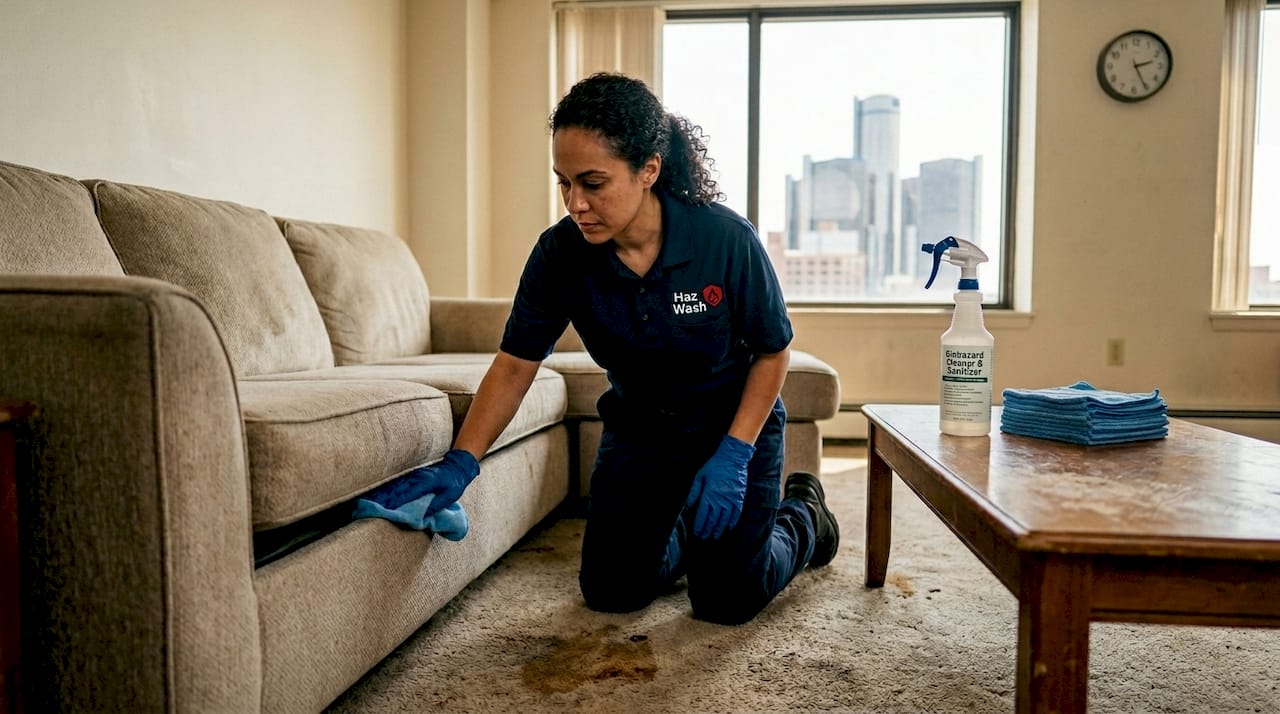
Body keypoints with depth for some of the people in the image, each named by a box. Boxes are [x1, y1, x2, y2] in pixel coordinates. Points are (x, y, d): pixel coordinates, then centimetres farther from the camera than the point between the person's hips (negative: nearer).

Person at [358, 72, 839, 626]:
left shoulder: (726, 239, -28)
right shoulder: (560, 253, -20)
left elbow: (772, 352, -14)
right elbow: (514, 365, -14)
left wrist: (732, 455, -22)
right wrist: (460, 463, -24)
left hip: (734, 423, -3)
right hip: (640, 428, 3)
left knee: (727, 601, -1)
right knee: (610, 590, 2)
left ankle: (804, 515, 30)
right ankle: (689, 532, 34)